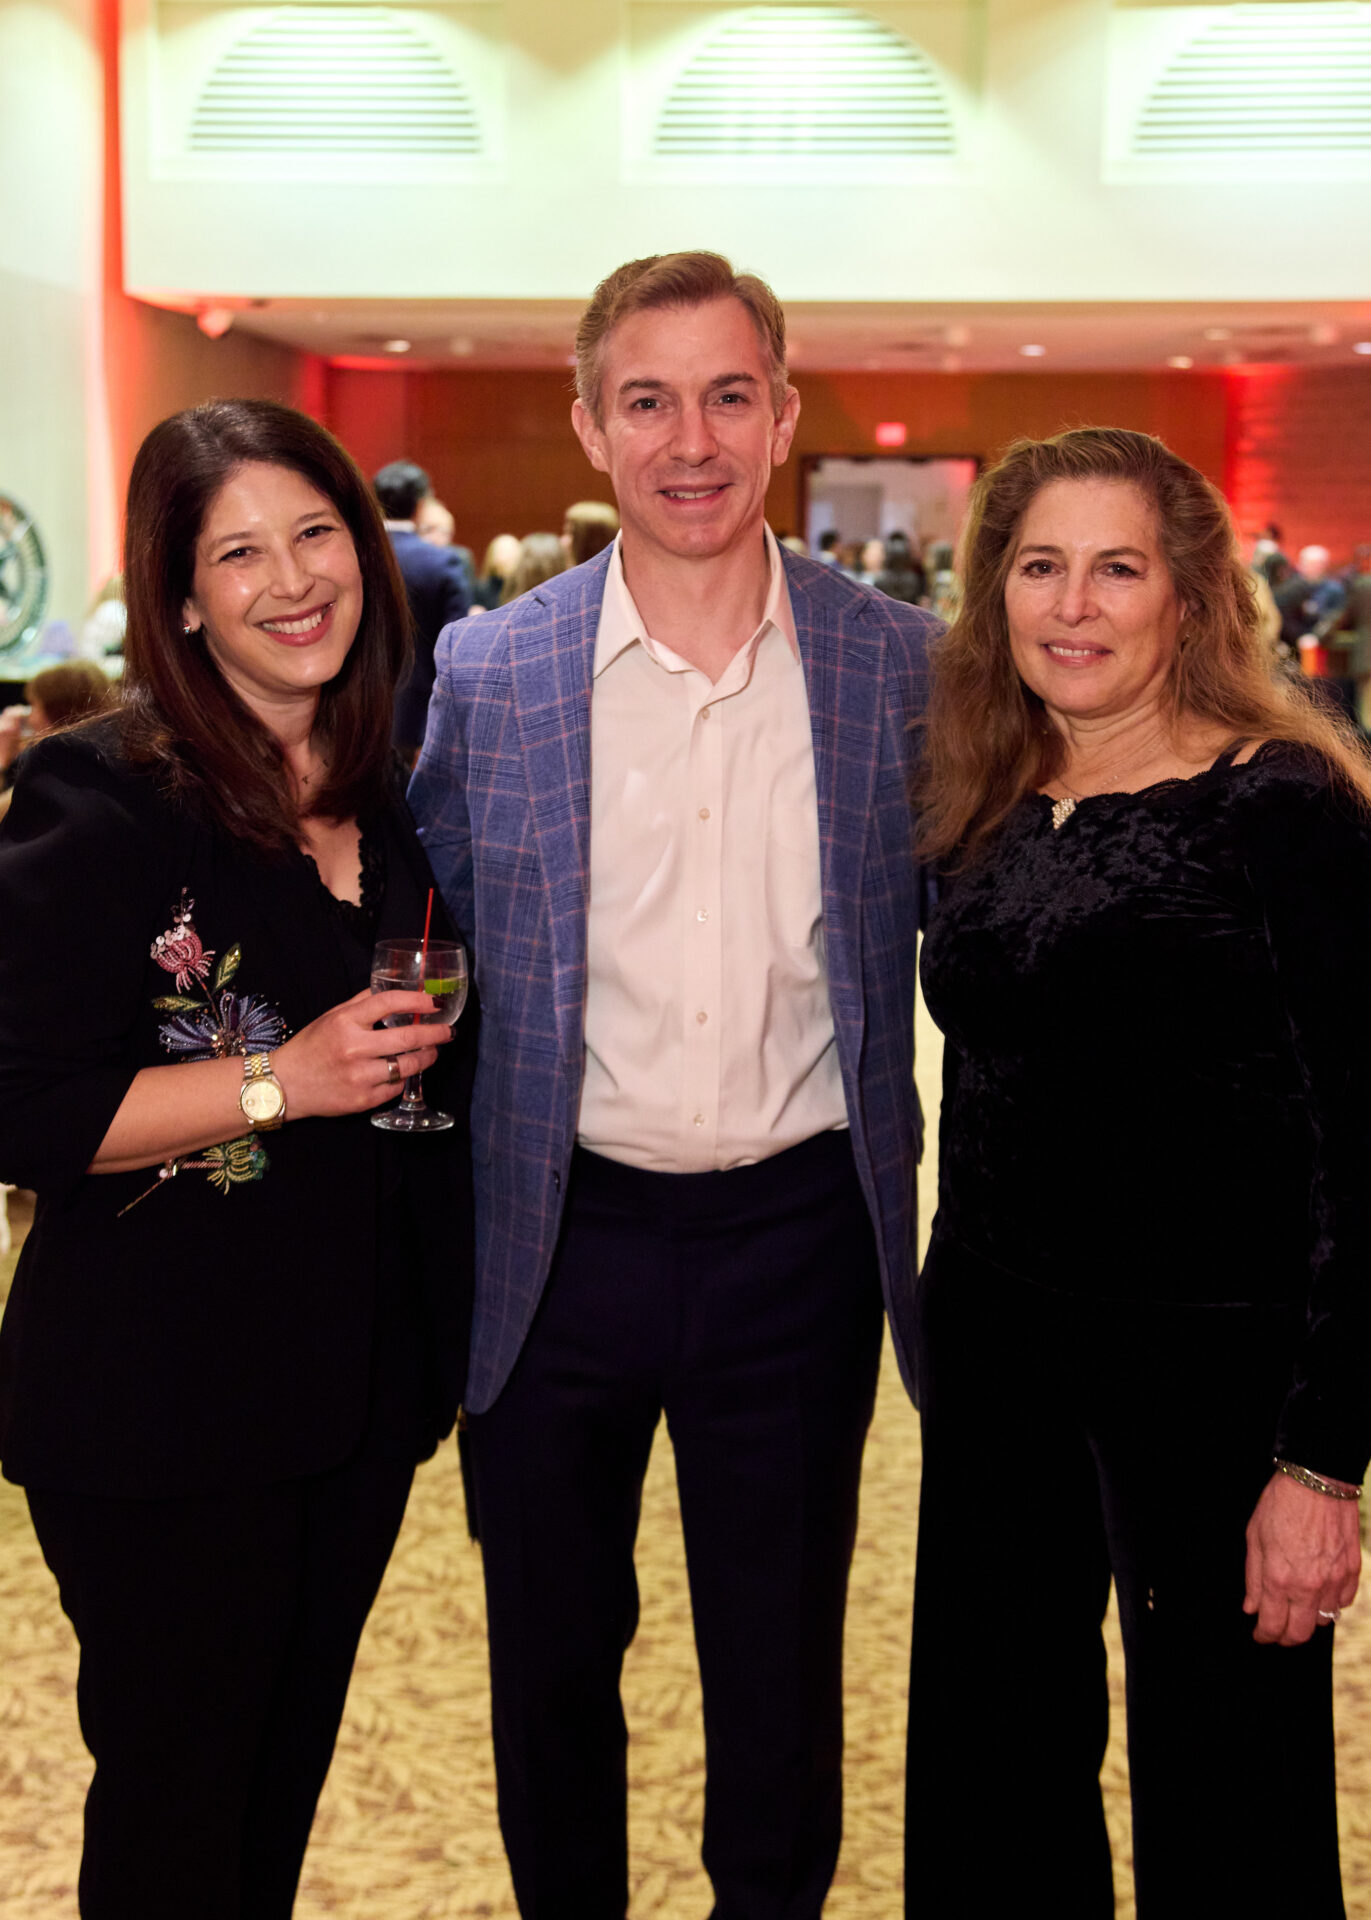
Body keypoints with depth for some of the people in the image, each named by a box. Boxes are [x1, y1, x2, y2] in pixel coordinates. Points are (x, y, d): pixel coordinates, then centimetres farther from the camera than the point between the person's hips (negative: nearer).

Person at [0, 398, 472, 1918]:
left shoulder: (388, 791, 7)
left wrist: (426, 1047, 4)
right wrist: (280, 1081, -23)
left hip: (361, 1377, 6)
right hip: (159, 1401, -6)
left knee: (294, 1752, 20)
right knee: (176, 1790, 8)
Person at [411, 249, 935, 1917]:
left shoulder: (898, 666, -4)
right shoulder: (484, 675, -5)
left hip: (797, 1235, 0)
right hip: (560, 1236, 0)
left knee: (782, 1656, 17)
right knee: (551, 1652, 18)